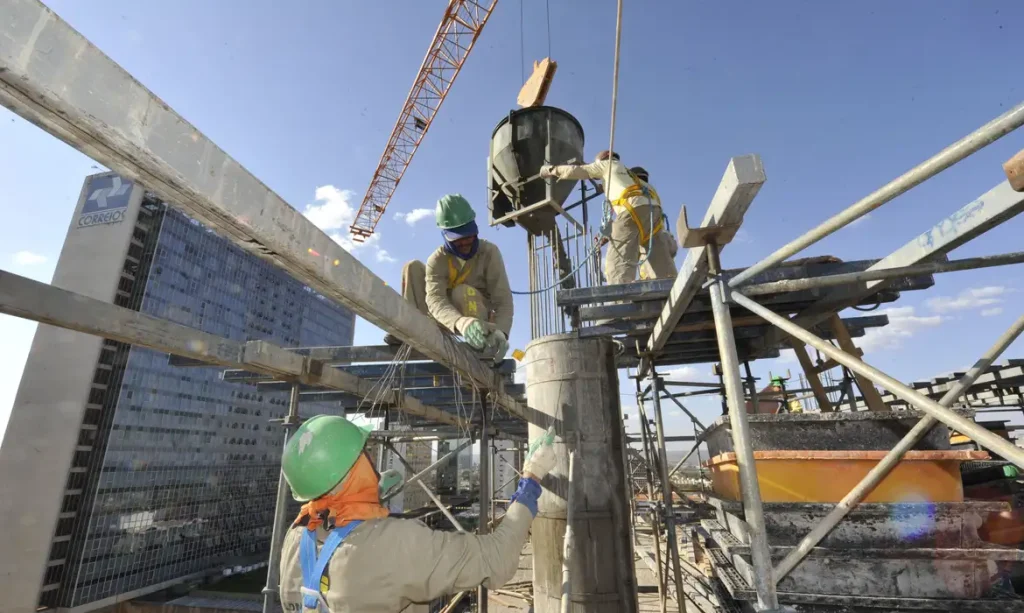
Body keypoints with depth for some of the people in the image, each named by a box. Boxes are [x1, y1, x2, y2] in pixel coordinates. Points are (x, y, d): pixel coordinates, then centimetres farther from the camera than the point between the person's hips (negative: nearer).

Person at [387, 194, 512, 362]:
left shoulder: (489, 252, -18)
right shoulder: (437, 259, -16)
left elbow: (503, 299, -25)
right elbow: (435, 300, -35)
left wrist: (500, 332, -47)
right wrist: (461, 323, -57)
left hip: (479, 317, -2)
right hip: (448, 320, 3)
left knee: (462, 292, -36)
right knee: (413, 267, -14)